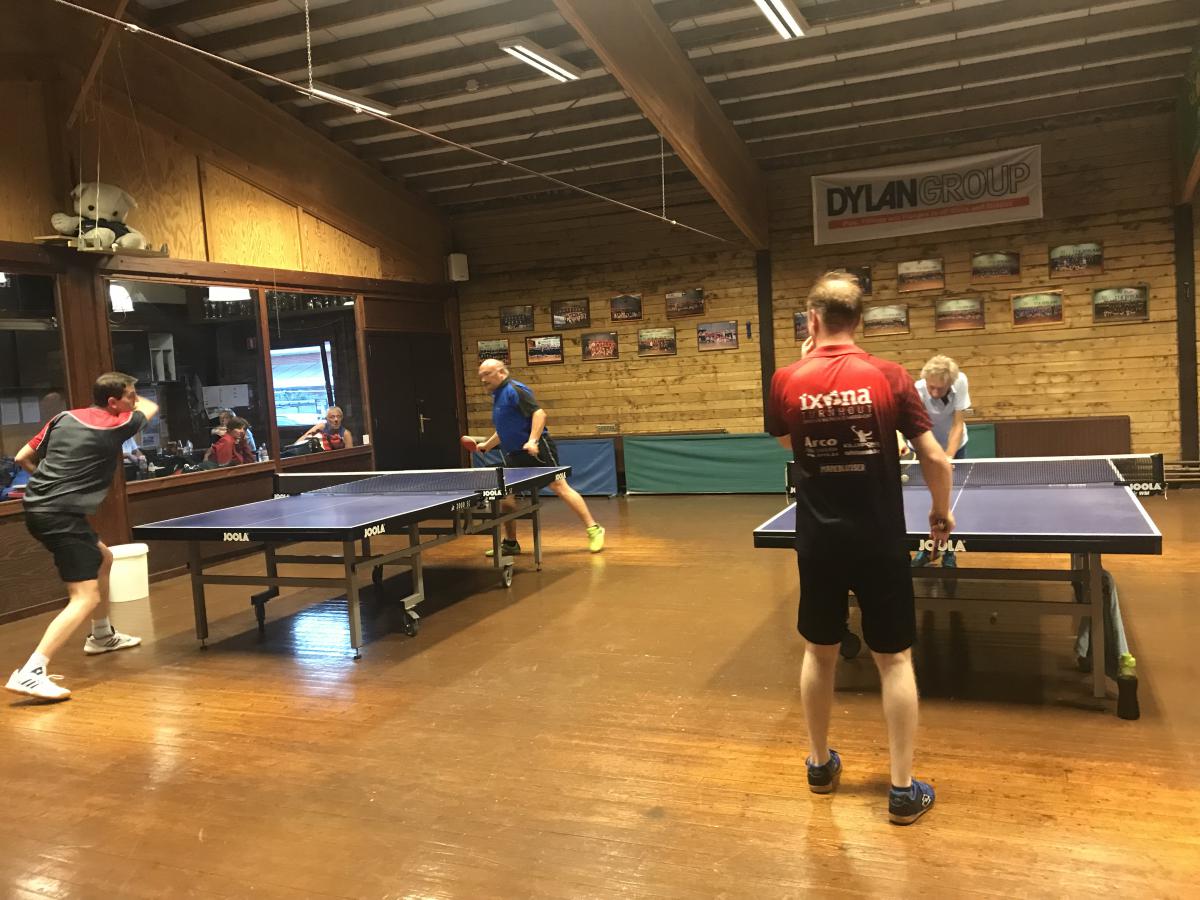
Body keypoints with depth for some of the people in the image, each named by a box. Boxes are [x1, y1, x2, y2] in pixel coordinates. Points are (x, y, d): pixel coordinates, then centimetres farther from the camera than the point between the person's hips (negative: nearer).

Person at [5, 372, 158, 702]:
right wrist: (133, 399, 34)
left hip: (39, 506, 9)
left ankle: (102, 635, 44)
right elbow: (151, 407, 15)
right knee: (86, 598, -12)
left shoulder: (64, 417, 10)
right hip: (62, 515, -9)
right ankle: (30, 673, -25)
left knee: (103, 558, 29)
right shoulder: (117, 424, -6)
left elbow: (22, 458, 15)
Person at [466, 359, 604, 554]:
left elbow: (539, 413, -22)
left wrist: (532, 440, -31)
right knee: (505, 495, 5)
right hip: (515, 456, 9)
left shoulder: (514, 390, -11)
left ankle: (594, 529, -4)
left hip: (536, 450, -9)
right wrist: (486, 445, 26)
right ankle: (510, 543, 17)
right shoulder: (497, 397, 17)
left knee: (560, 487, -10)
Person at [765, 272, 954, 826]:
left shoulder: (787, 381, -5)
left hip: (819, 544, 2)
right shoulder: (888, 377, -8)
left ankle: (820, 764, 32)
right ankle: (903, 789, 16)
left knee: (819, 652, 18)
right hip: (879, 543, -1)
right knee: (894, 660, 10)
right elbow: (934, 457, -8)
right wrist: (942, 512, 10)